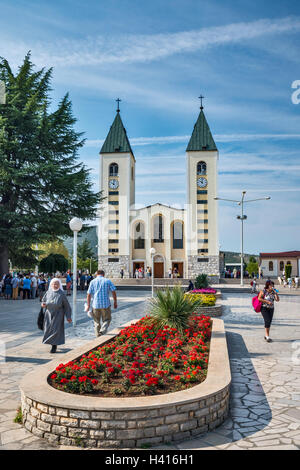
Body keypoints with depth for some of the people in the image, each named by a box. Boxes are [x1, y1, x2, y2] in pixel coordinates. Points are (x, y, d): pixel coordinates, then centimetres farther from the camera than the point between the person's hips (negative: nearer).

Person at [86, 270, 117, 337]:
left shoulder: (93, 282, 5)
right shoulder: (107, 281, 3)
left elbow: (89, 294, 2)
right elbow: (113, 292, -1)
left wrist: (88, 305, 8)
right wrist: (115, 302, 8)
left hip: (96, 304, 1)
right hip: (106, 304, -1)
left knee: (96, 321, 15)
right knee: (106, 319, 11)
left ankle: (98, 335, 19)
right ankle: (102, 331, -11)